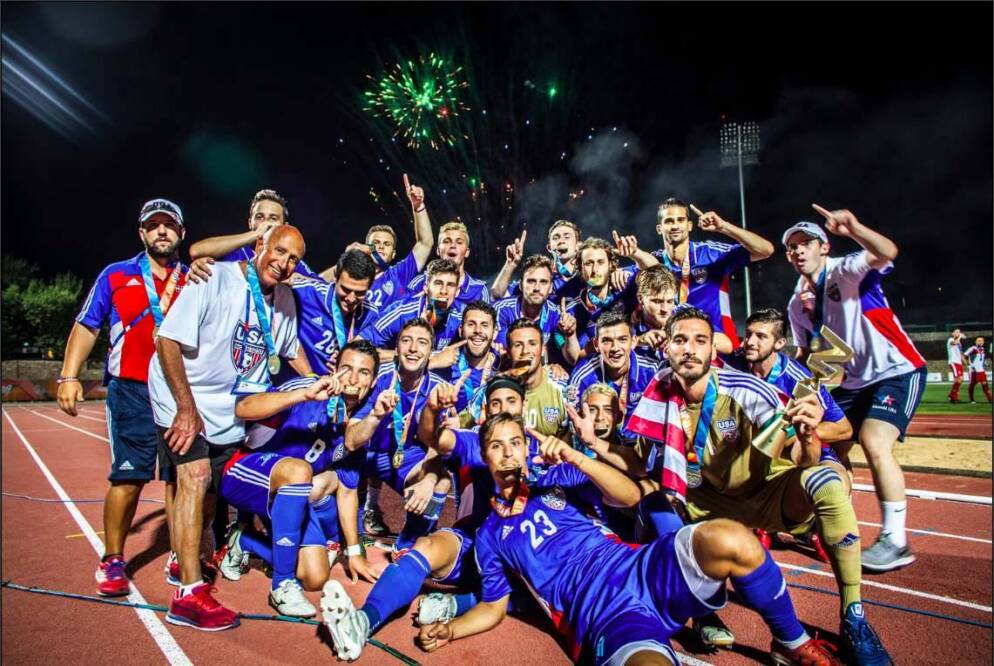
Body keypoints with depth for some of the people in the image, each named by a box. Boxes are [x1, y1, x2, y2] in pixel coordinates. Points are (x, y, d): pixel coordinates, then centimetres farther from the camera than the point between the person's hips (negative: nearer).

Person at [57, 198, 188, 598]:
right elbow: (87, 326, 7)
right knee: (129, 477, -3)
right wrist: (69, 376, 0)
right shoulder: (116, 276, 7)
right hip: (132, 391, -1)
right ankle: (112, 561, 14)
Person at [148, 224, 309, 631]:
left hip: (232, 410, 6)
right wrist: (186, 408, -23)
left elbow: (291, 351, 15)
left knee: (207, 485, 15)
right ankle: (189, 595, -14)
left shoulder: (284, 299, 0)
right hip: (184, 400, -6)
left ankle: (186, 560, 36)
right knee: (195, 478, -17)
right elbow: (167, 341, -21)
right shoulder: (215, 280, -19)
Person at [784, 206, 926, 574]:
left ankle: (895, 541, -8)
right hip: (852, 381, 8)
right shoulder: (797, 302, 6)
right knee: (828, 448, 7)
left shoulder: (847, 270, -12)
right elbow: (807, 350, 13)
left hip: (897, 370, -7)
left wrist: (854, 229, -52)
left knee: (874, 444, -23)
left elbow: (886, 253, -35)